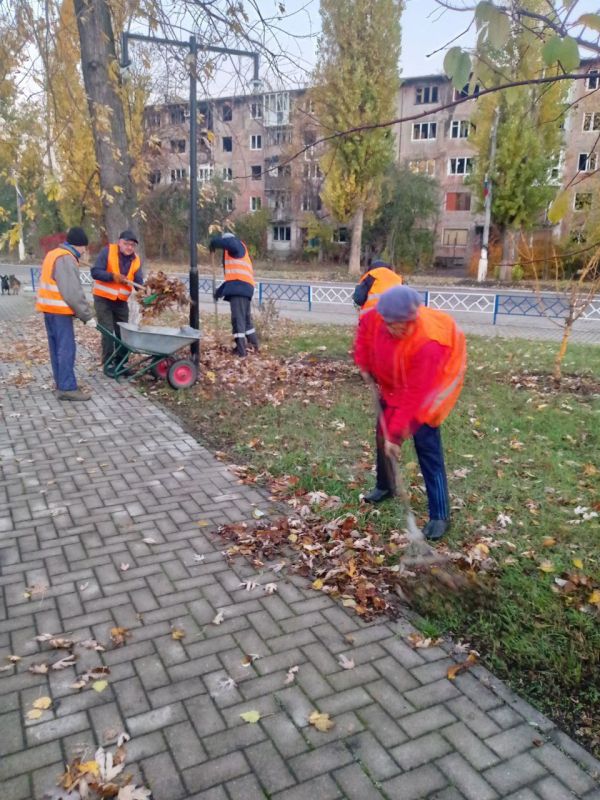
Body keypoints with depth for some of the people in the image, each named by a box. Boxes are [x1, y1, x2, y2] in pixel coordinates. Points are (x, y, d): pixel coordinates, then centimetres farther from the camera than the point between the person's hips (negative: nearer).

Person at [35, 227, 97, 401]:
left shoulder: (53, 254, 17)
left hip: (49, 308, 10)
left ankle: (61, 384, 17)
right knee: (66, 348, -8)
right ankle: (67, 388, -7)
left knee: (57, 348, 12)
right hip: (59, 310, -10)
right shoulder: (66, 259, -16)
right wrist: (87, 315, -16)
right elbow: (73, 293, -22)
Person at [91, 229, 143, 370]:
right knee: (108, 332, -6)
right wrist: (113, 276, -30)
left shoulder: (136, 260, -1)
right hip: (103, 299, -5)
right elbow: (95, 272, -17)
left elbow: (139, 281, -10)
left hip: (121, 301, 5)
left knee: (123, 333, 7)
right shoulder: (107, 251, -13)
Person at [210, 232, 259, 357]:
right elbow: (231, 276, 32)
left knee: (238, 318, -10)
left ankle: (241, 349, -11)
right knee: (245, 317, 20)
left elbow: (224, 242, -19)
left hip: (239, 286, -10)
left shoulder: (236, 244, 6)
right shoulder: (237, 254, 31)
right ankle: (254, 345, 29)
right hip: (244, 287, 10)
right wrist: (219, 291, 33)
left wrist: (213, 244, 1)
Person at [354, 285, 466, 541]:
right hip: (395, 377, 6)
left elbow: (413, 395, -37)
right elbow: (364, 328, 0)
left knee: (425, 441, -12)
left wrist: (395, 433, -34)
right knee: (384, 427, 11)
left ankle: (440, 515, -6)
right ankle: (384, 486, 33)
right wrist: (364, 365, -6)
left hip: (433, 378, -6)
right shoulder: (378, 317, -26)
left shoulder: (428, 343, -41)